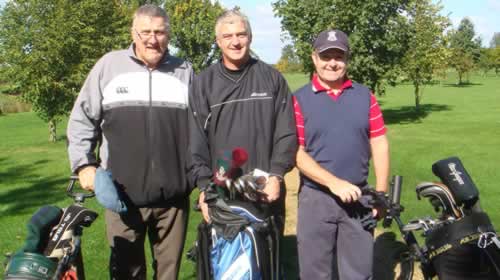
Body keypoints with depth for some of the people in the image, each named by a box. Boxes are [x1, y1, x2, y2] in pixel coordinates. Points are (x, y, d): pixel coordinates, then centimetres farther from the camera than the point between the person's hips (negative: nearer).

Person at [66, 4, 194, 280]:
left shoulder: (184, 72, 9)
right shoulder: (109, 65, 4)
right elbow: (82, 119, 8)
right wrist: (84, 164, -2)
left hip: (173, 195, 1)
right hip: (123, 193, -1)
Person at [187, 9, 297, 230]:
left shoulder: (272, 78, 5)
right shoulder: (203, 83, 4)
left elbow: (286, 133, 2)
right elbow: (196, 140, 0)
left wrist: (276, 175, -8)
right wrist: (204, 185, -8)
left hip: (266, 189, 1)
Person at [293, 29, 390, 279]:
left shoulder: (365, 96, 6)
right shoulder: (299, 100, -3)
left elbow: (379, 144, 6)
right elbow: (296, 152, -9)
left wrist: (381, 192, -2)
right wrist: (334, 183, -18)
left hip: (358, 198, 2)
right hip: (316, 199, -2)